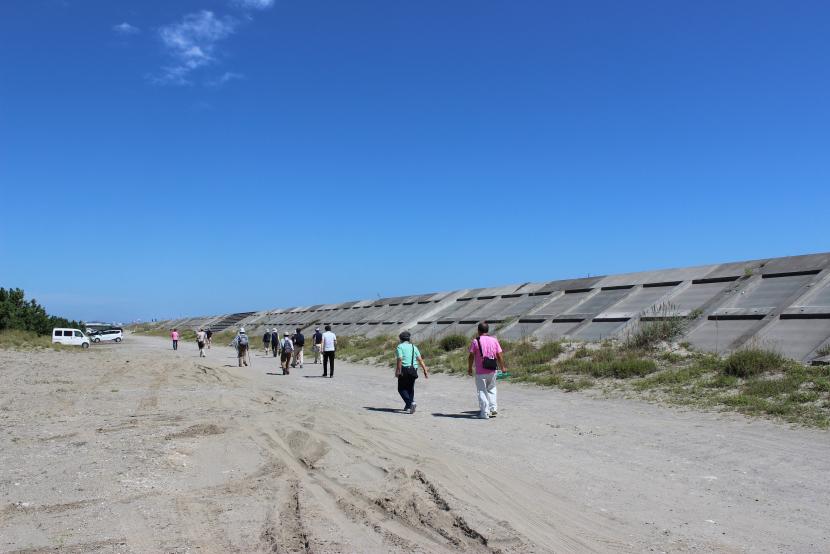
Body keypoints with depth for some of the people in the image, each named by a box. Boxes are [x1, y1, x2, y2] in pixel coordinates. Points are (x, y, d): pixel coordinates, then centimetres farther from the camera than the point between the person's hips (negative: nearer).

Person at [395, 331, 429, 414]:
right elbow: (420, 360, 5)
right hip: (413, 370, 5)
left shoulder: (400, 346, -2)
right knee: (410, 388, 18)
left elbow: (399, 359, -16)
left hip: (404, 370, -5)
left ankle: (410, 403, -15)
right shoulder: (413, 347, 13)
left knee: (401, 388, 5)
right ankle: (408, 406, 15)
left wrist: (398, 371, -18)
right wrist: (425, 371, 3)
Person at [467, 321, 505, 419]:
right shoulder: (494, 340, 3)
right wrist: (502, 367, 14)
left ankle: (485, 413, 4)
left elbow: (471, 356, -7)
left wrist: (469, 368, 5)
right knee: (491, 389, 23)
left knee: (482, 391, 5)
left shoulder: (475, 341, -6)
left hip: (480, 372, -3)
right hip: (492, 370, 3)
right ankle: (493, 408, 17)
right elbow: (499, 356, 2)